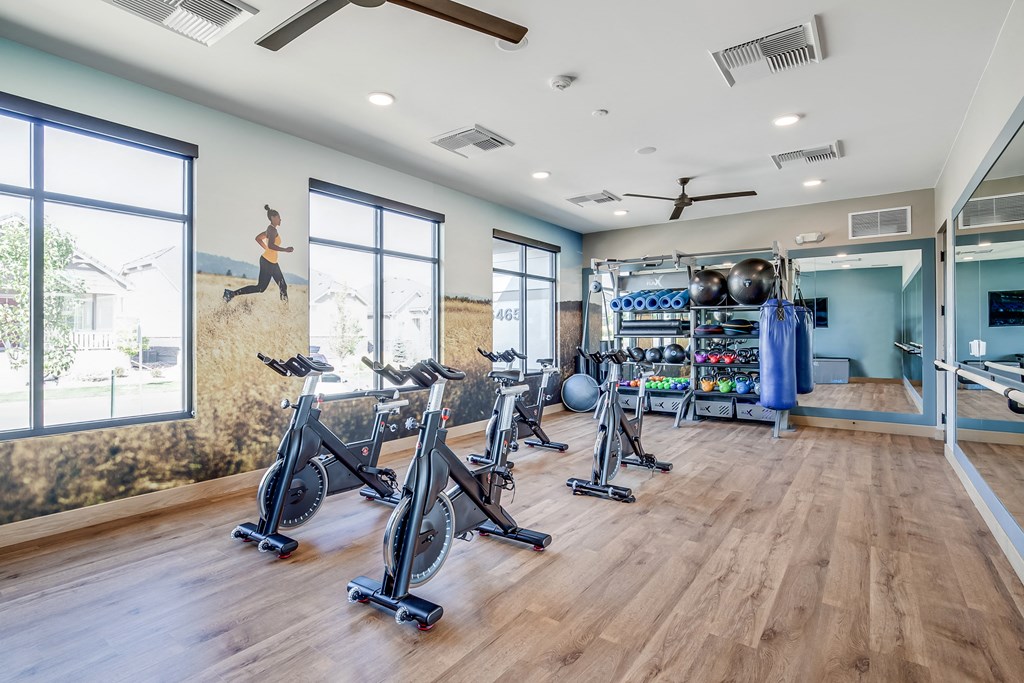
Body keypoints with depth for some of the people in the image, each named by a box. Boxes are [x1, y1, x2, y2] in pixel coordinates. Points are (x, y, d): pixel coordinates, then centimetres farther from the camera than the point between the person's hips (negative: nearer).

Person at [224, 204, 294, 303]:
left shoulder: (271, 229, 13)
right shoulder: (272, 229, -16)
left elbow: (258, 238, 23)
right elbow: (271, 245, -31)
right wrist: (285, 250, -24)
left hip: (272, 263, 10)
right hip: (267, 262, -10)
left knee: (283, 286, 9)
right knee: (261, 287, -4)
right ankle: (232, 293, 0)